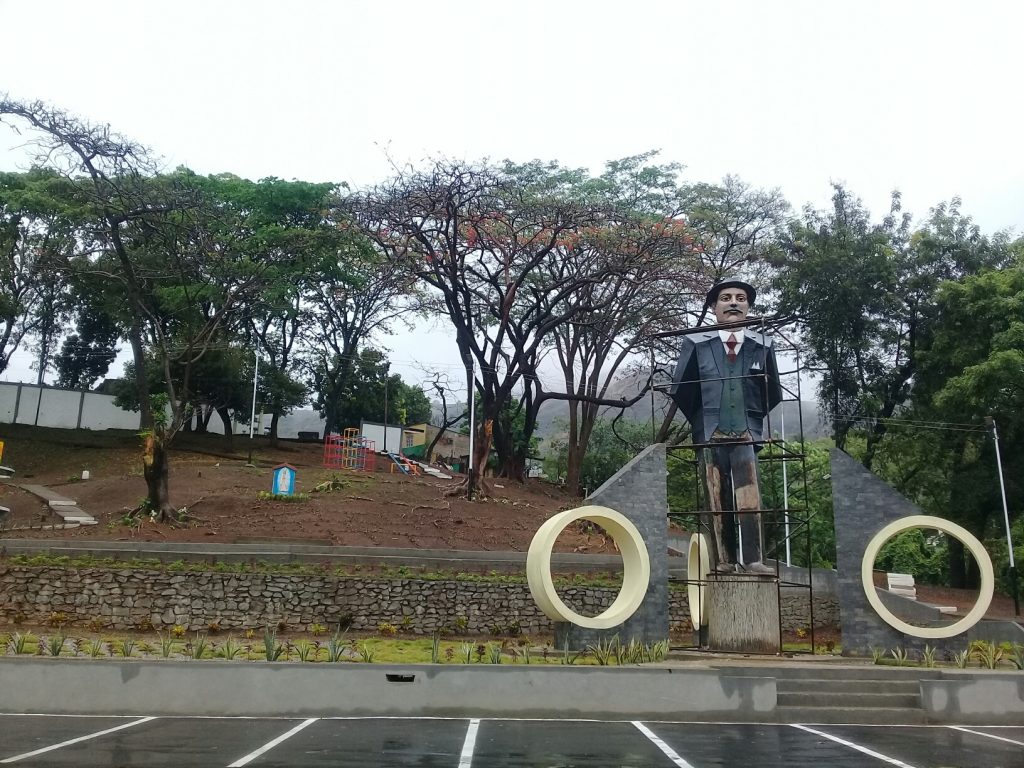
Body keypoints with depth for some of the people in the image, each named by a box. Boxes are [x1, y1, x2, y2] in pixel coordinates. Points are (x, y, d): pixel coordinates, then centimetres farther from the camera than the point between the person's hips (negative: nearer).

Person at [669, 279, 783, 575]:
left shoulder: (763, 345, 11)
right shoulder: (695, 343, 7)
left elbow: (774, 394, 18)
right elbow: (681, 391, 10)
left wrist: (756, 423, 11)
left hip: (746, 433, 0)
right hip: (710, 435, 0)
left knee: (749, 496, -14)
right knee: (717, 499, -2)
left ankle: (752, 559, -15)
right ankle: (723, 561, 0)